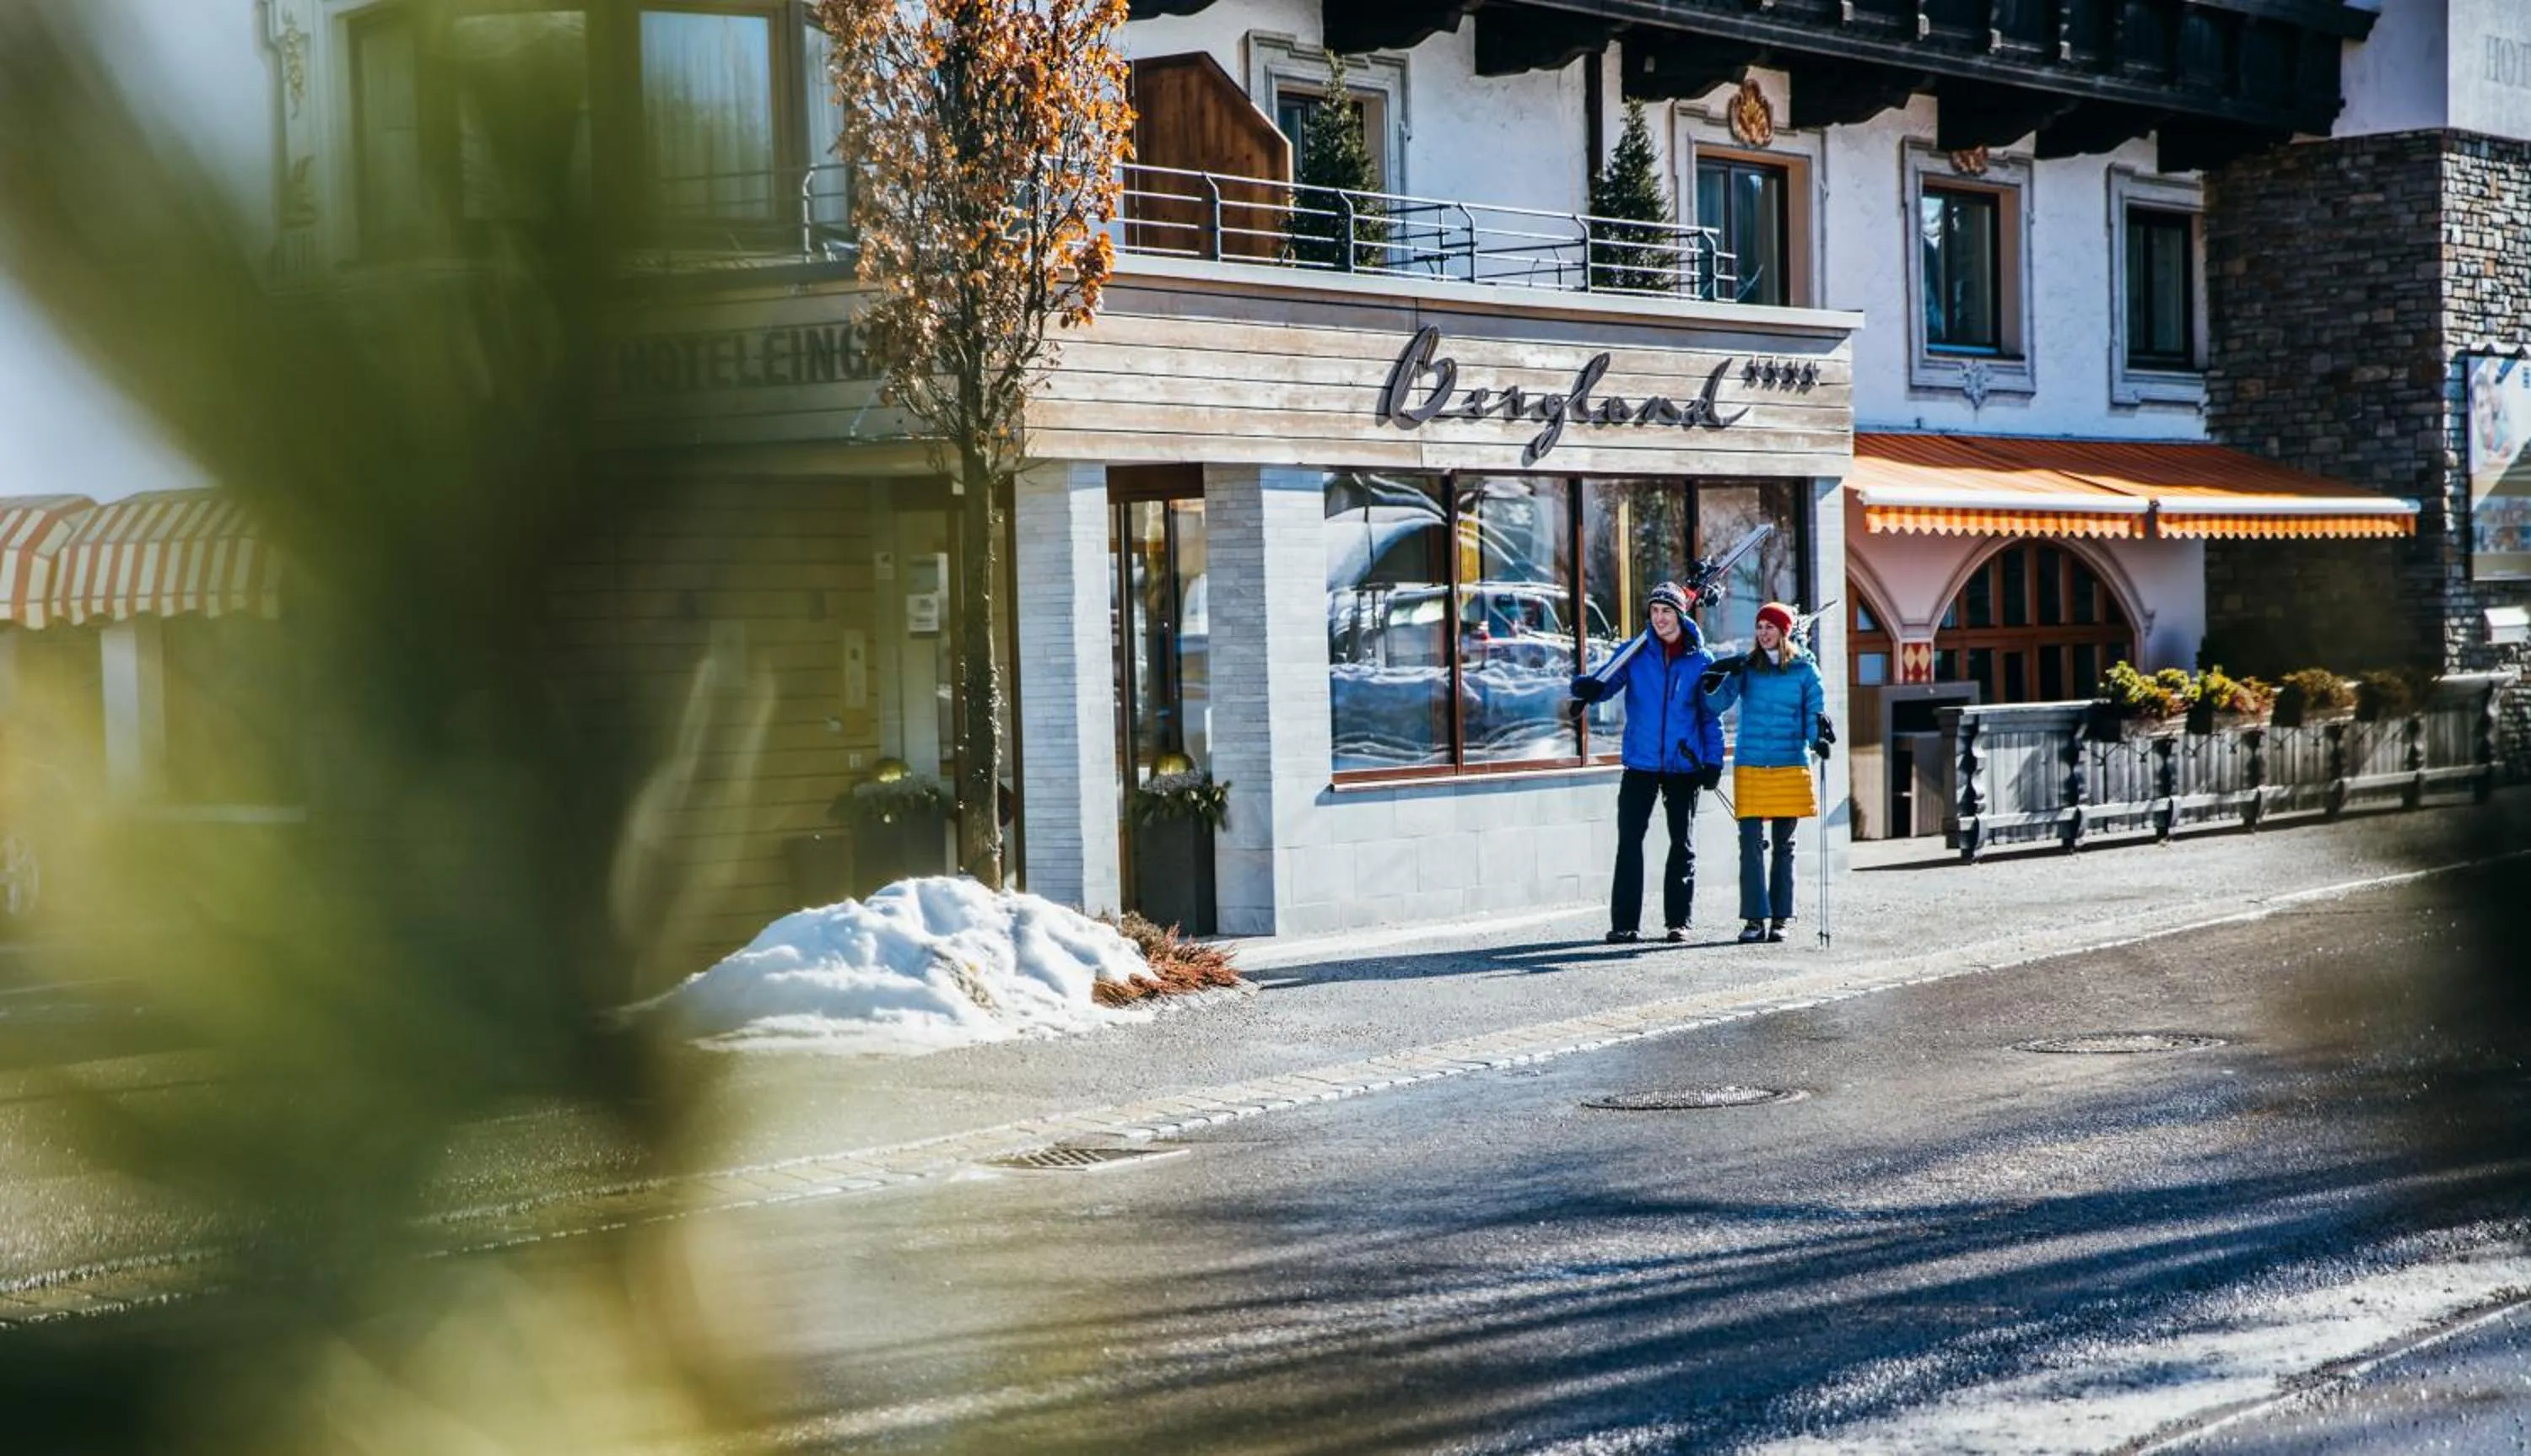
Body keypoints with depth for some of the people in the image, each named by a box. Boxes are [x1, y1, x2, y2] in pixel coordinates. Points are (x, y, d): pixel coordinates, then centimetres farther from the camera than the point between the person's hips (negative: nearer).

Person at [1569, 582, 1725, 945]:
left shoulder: (1700, 660, 3)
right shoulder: (1635, 653, 2)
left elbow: (1711, 716, 6)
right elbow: (1605, 681, -7)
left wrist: (1713, 761, -1)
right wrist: (1587, 687, -30)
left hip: (1684, 765, 1)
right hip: (1640, 764, 0)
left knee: (1683, 844, 7)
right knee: (1629, 841, -5)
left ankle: (1677, 921, 15)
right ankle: (1624, 923, -2)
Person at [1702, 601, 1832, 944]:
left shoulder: (1804, 669, 5)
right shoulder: (1745, 667, 5)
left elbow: (1815, 712, 2)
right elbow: (1718, 704, -2)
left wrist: (1818, 739, -18)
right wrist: (1714, 683, -23)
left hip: (1790, 766, 0)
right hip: (1750, 766, 0)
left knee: (1783, 845, 7)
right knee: (1751, 843, -7)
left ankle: (1779, 919, 12)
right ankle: (1755, 919, -4)